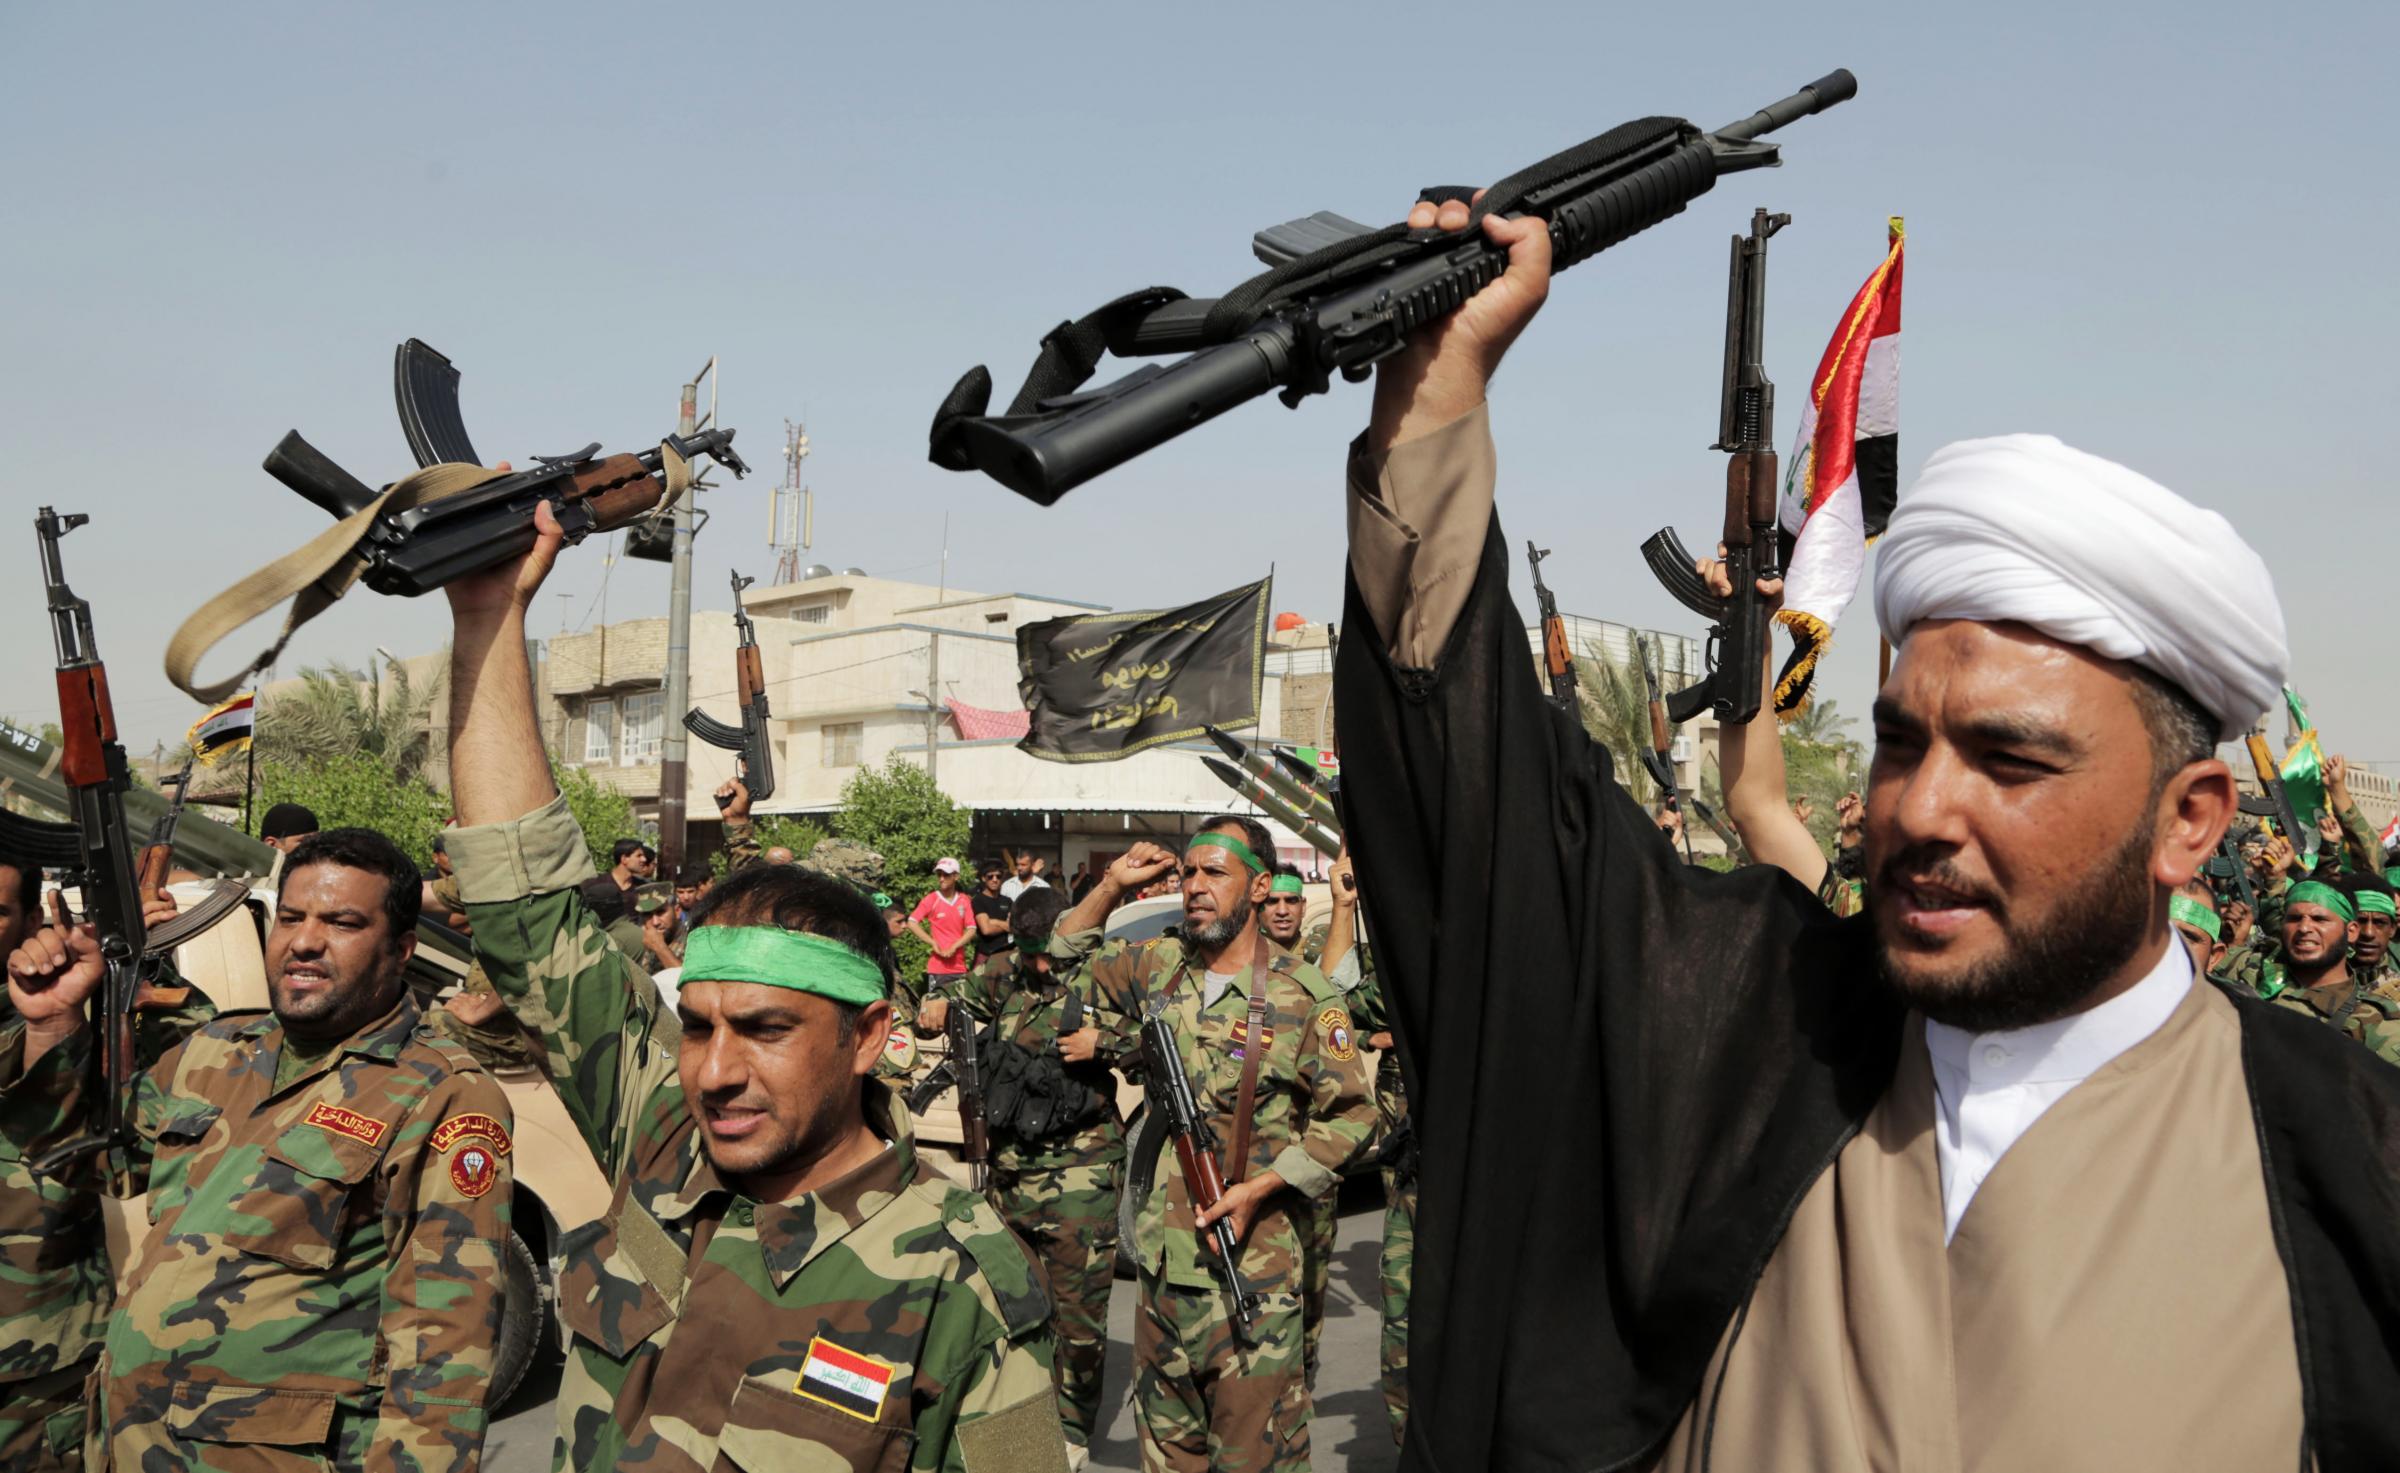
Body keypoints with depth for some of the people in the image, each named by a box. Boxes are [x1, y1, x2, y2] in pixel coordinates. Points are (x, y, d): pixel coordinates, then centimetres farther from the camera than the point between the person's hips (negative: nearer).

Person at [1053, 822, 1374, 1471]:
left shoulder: (1304, 996, -9)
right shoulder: (1160, 967, 7)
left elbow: (1350, 1117, -8)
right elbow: (1068, 952, 22)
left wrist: (1259, 1190, -15)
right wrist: (1111, 887, 7)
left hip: (1252, 1257, -5)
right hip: (1162, 1247, 6)